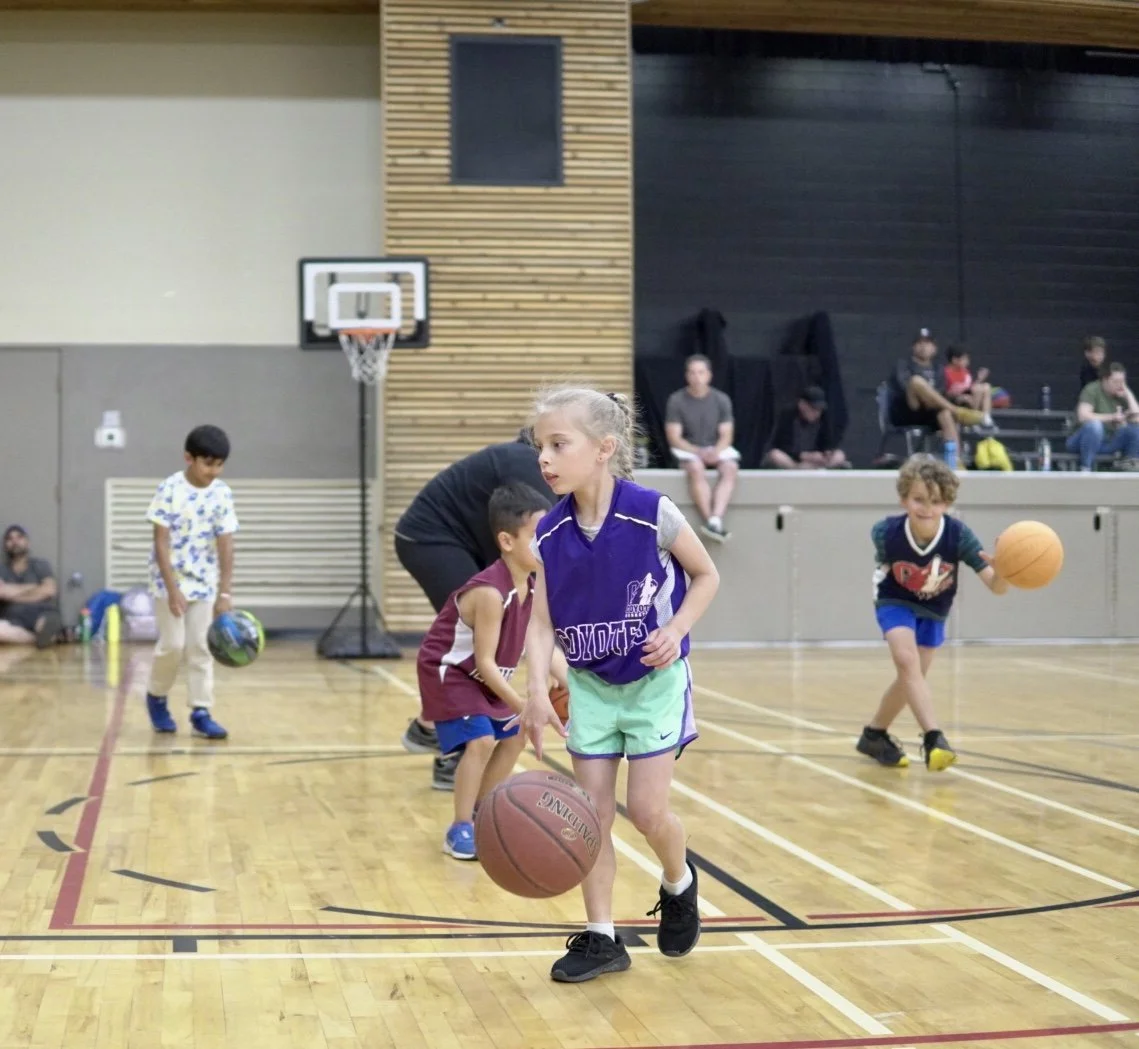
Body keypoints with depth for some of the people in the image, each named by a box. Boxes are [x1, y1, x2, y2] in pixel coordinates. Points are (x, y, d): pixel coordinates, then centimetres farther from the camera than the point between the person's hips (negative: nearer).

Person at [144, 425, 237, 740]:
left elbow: (225, 544, -4)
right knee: (174, 644, -5)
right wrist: (173, 589, -20)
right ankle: (156, 697, 18)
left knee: (200, 647, 2)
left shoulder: (222, 494, -5)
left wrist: (225, 591, -9)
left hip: (205, 581, 3)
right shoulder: (170, 489, -15)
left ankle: (201, 712, 4)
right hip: (170, 578, -3)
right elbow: (161, 542, -15)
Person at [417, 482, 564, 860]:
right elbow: (485, 662, -30)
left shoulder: (532, 587, -7)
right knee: (480, 740, -23)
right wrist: (524, 707, -30)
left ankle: (479, 813, 28)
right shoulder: (490, 592, -33)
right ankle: (460, 829, -13)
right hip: (447, 671, -10)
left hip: (482, 676, 10)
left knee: (513, 738, 14)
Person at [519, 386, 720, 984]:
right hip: (590, 686, 4)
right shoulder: (550, 536, -10)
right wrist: (537, 691, -26)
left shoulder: (652, 514, -21)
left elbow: (707, 576, -6)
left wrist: (676, 630, -21)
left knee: (647, 809, -5)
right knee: (591, 812, 4)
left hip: (655, 681, -3)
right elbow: (540, 623, -11)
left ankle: (678, 884, 28)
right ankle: (601, 937, 16)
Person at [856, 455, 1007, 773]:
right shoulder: (887, 532, -31)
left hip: (934, 610, 2)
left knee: (911, 678, 11)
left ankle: (875, 735, 33)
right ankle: (934, 738, -33)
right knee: (907, 660, -26)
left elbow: (996, 586, -40)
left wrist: (1002, 570, -60)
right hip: (896, 603, -2)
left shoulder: (958, 535, -33)